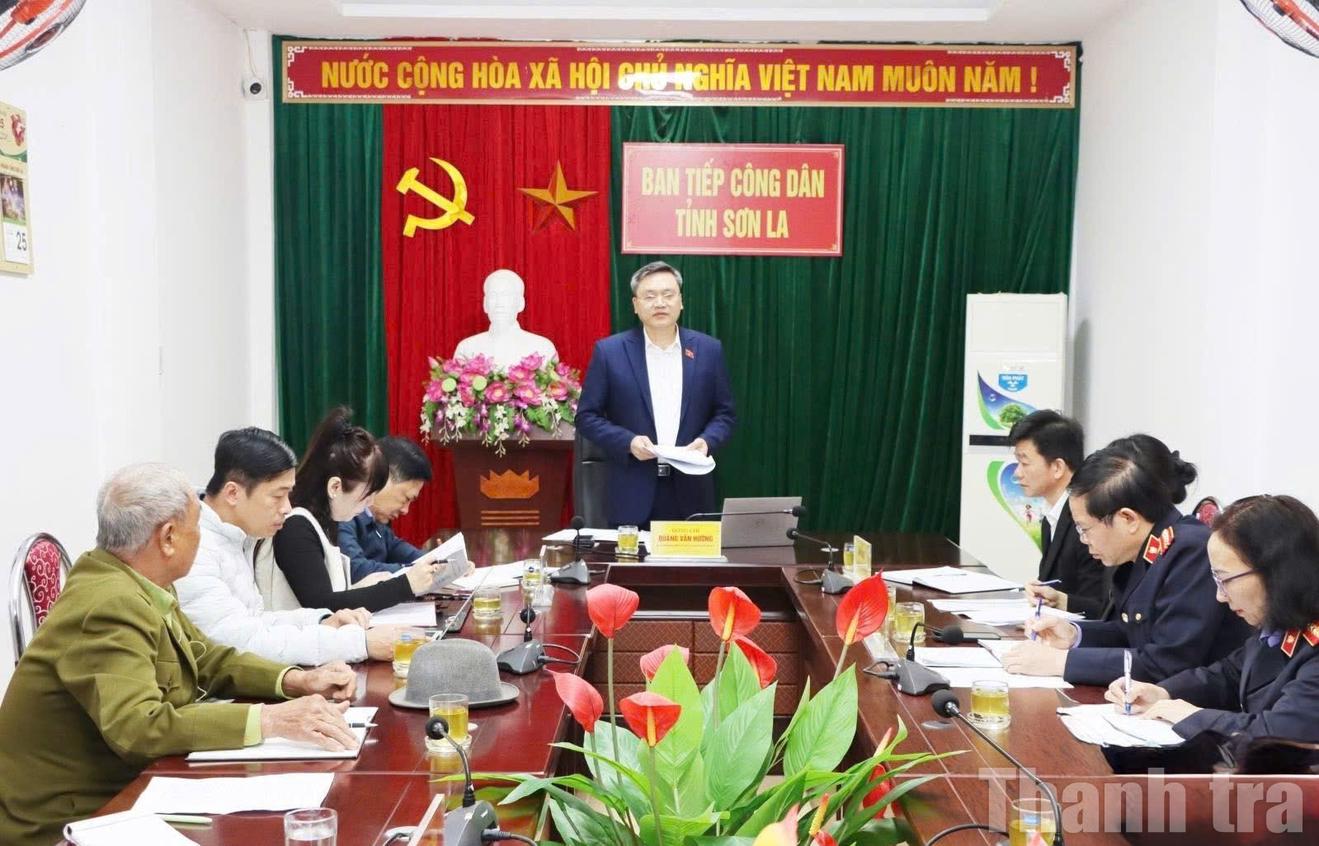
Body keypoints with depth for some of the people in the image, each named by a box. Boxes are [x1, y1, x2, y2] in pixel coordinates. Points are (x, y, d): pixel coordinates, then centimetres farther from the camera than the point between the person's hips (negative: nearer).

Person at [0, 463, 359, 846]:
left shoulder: (137, 585, 3)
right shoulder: (111, 605, -24)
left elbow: (207, 660, 11)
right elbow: (137, 726, -35)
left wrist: (296, 681, -4)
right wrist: (271, 720, -36)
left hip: (123, 792, 8)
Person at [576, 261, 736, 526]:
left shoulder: (708, 350, 5)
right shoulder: (609, 351, 0)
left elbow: (724, 413, 10)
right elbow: (587, 415, 1)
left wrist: (706, 440, -10)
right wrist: (628, 442, -14)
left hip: (690, 494, 2)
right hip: (633, 495, -1)